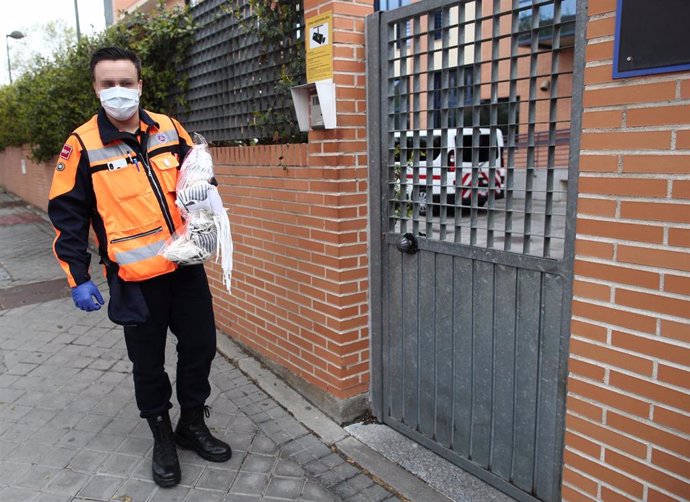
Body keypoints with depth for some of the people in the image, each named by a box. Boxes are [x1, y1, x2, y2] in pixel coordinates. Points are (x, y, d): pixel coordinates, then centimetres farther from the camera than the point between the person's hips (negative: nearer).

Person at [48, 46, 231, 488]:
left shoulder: (169, 129, 4)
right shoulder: (83, 145, -5)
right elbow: (68, 215, -3)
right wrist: (78, 278, -6)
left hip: (186, 266, 3)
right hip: (135, 277, -3)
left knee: (201, 345, 11)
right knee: (149, 361, 11)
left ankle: (193, 425, 34)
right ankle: (163, 438, 32)